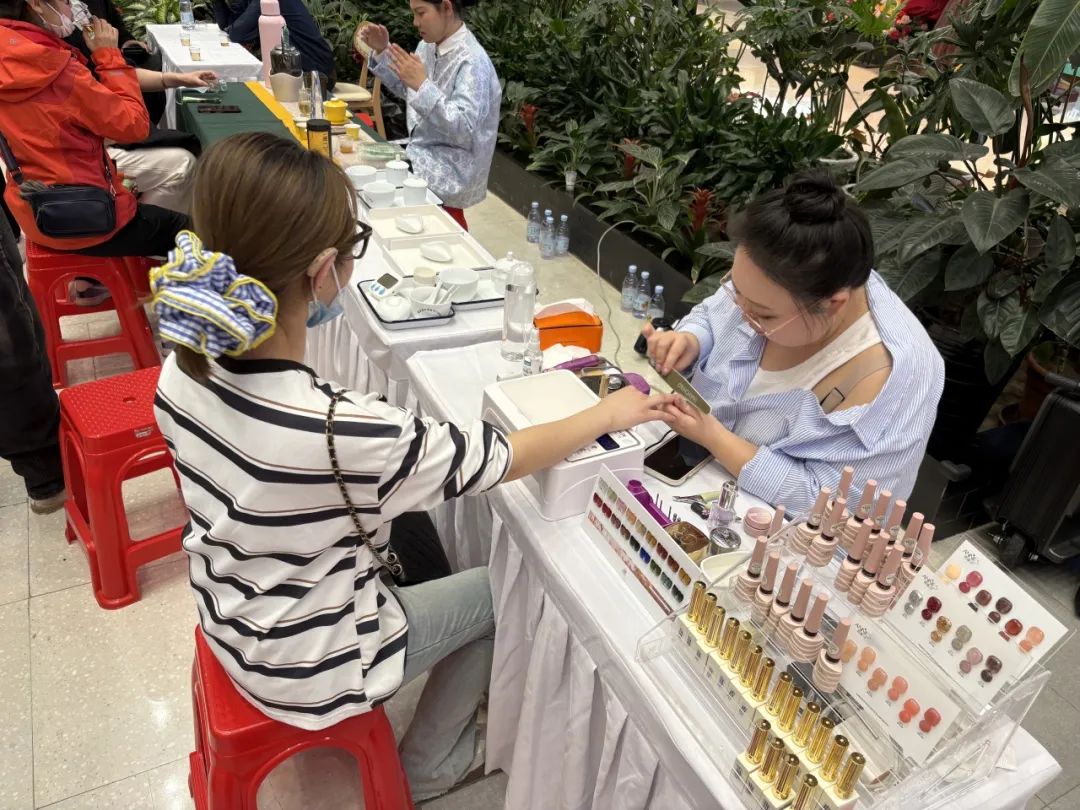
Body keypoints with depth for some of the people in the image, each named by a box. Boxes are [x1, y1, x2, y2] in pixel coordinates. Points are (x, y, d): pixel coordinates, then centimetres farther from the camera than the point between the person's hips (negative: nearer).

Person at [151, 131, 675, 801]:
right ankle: (429, 768, 34)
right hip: (309, 671, -6)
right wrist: (612, 413, -9)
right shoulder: (340, 431, -39)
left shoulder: (183, 373, -16)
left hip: (231, 621, 7)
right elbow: (507, 459, -24)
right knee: (505, 591, 12)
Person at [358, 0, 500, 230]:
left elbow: (464, 129, -27)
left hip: (448, 172, -8)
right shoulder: (429, 46, 5)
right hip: (421, 154, 8)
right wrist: (382, 51, 6)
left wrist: (422, 85, -30)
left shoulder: (472, 62, -19)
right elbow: (406, 89, 20)